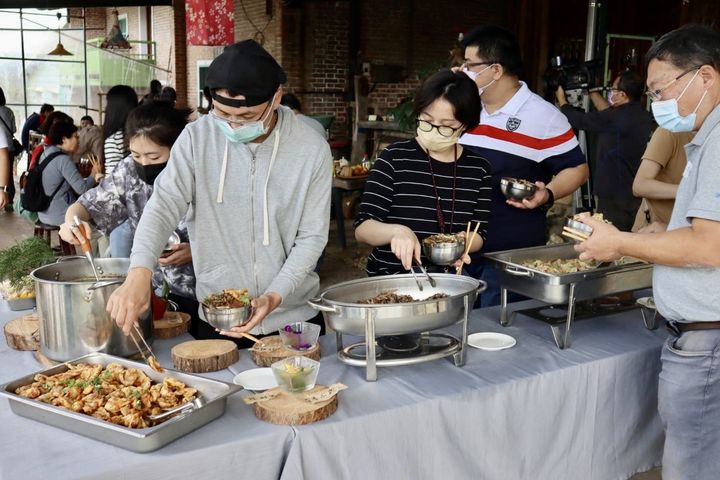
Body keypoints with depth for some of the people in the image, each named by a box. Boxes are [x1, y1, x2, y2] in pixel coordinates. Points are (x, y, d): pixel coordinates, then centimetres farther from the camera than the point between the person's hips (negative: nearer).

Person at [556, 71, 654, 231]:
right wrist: (592, 92, 26)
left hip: (615, 196, -9)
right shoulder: (644, 117, 6)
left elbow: (579, 120, -11)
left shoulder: (619, 117, -20)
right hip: (636, 194, 9)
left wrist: (561, 99, 7)